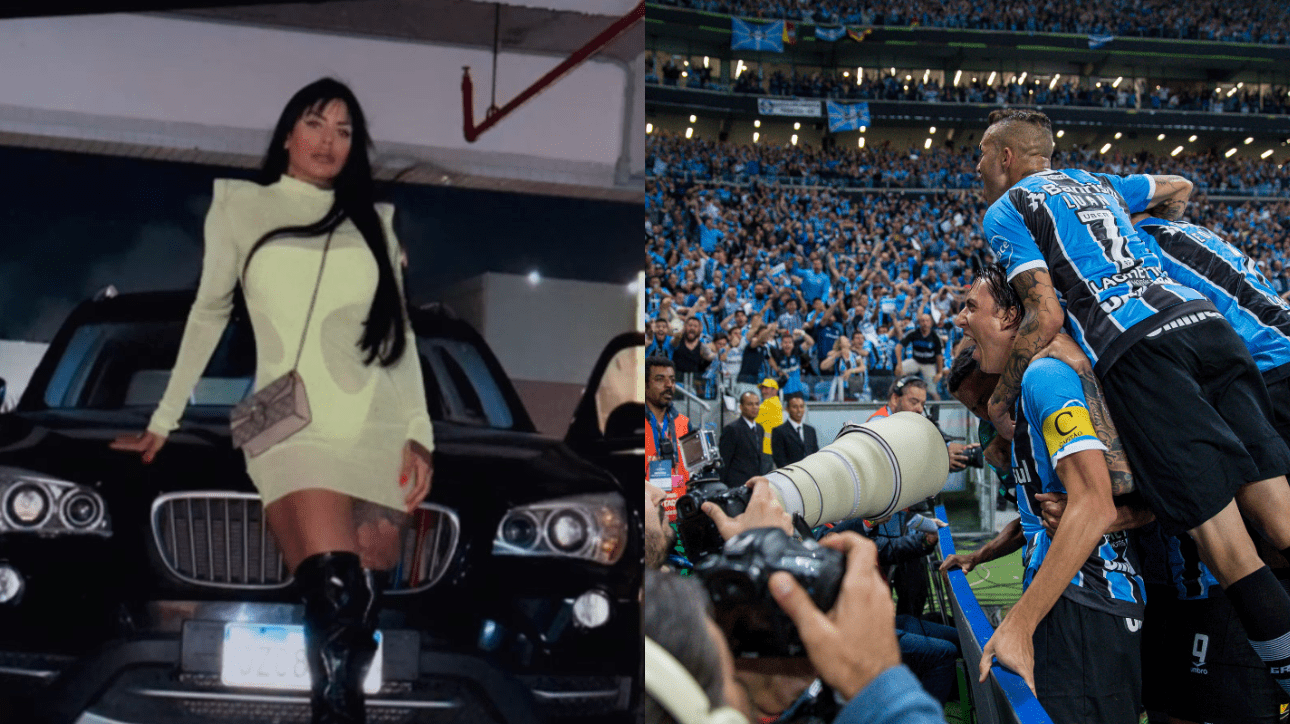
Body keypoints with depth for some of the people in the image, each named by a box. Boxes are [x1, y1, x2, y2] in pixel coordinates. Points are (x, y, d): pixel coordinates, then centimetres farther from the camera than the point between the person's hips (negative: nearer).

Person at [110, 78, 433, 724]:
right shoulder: (241, 206, 12)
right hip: (295, 427, -3)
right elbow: (209, 313, 16)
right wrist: (164, 420, 15)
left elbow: (399, 332, 15)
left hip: (378, 431, 3)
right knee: (337, 596, -25)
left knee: (364, 610, -2)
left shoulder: (373, 221, 17)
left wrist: (418, 433, 5)